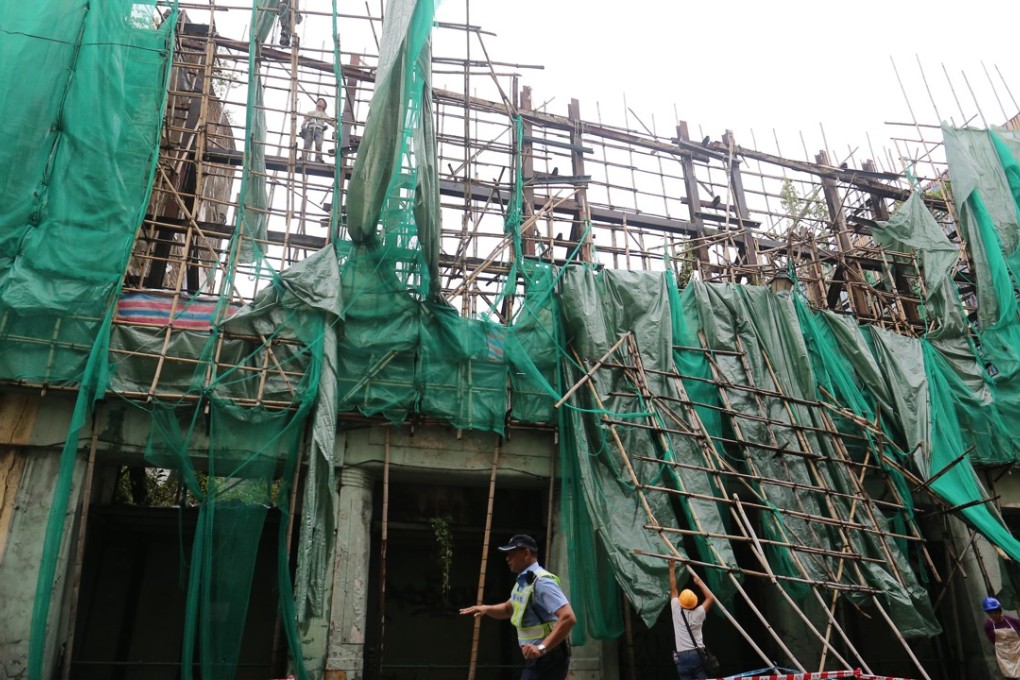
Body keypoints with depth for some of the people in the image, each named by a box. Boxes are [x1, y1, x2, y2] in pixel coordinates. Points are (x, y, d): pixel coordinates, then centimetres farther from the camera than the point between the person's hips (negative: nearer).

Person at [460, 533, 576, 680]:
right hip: (537, 659, 10)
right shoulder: (523, 581, 11)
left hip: (548, 659, -10)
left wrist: (542, 648, -34)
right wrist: (486, 609, 8)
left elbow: (568, 618, -30)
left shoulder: (542, 582, -21)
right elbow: (509, 609, 27)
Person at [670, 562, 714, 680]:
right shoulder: (698, 613, 2)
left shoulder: (676, 610, 1)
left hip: (682, 656, 0)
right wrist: (699, 582, 18)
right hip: (698, 654, 0)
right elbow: (710, 597, 16)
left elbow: (673, 590, 12)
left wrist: (672, 569, 18)